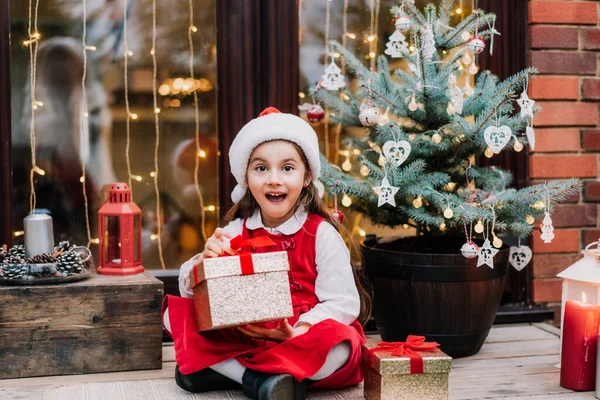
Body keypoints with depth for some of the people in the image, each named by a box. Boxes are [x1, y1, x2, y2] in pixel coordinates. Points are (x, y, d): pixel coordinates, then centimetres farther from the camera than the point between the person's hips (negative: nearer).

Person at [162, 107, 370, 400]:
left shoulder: (321, 234, -7)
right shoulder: (235, 232, 3)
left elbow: (343, 303, -12)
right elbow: (190, 290, -1)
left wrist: (300, 331, -30)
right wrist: (204, 261, -24)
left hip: (299, 341, -3)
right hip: (243, 337, 3)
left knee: (338, 343, -35)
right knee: (177, 312, -11)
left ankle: (224, 369, -23)